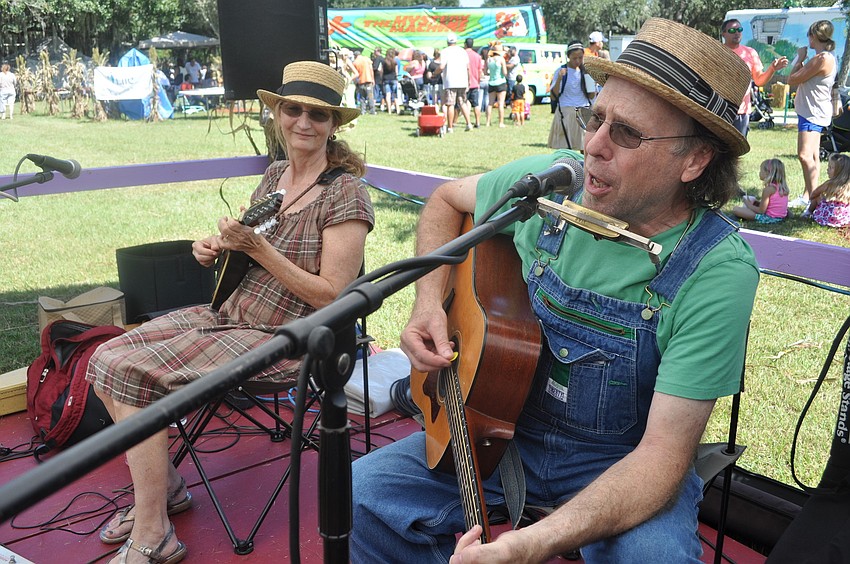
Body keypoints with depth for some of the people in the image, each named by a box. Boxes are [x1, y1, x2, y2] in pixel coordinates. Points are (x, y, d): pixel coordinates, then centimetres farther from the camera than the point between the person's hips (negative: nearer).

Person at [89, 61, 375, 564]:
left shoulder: (346, 193, -15)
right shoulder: (275, 175, 9)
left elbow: (331, 297, -20)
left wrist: (257, 247, -24)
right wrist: (218, 249, 0)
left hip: (285, 339, -8)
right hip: (228, 313, 8)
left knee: (136, 374, -18)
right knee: (107, 359, 1)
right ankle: (163, 487, 17)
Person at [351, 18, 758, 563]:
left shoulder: (719, 271, -22)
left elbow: (664, 451, -23)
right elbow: (447, 199, 8)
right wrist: (430, 303, -9)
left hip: (621, 461, -2)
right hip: (503, 424, 3)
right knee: (361, 492, -15)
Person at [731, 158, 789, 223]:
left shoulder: (768, 189, -18)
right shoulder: (782, 186, 6)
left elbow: (761, 211, -16)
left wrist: (749, 205, 0)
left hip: (770, 218, -9)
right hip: (781, 217, 9)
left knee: (735, 209, -15)